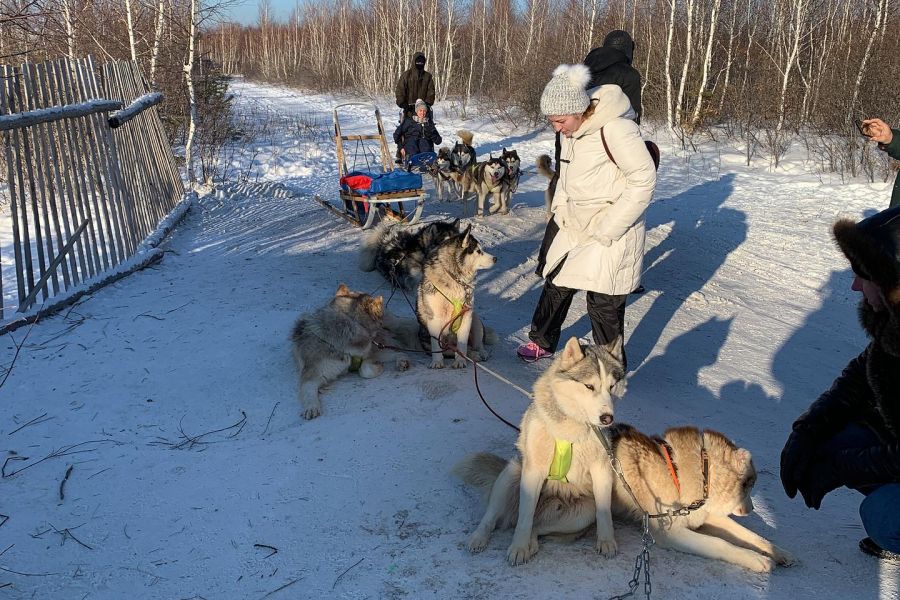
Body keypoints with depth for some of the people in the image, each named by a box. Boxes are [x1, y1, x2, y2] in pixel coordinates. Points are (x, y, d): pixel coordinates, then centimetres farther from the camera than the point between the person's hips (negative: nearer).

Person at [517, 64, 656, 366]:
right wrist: (559, 208, 7)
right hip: (574, 224, 8)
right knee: (556, 283, 15)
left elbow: (643, 179, -20)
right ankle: (542, 342, 35)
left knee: (603, 301, -3)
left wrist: (609, 228, -19)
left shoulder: (615, 128, -23)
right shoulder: (572, 129, 3)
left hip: (612, 231, -8)